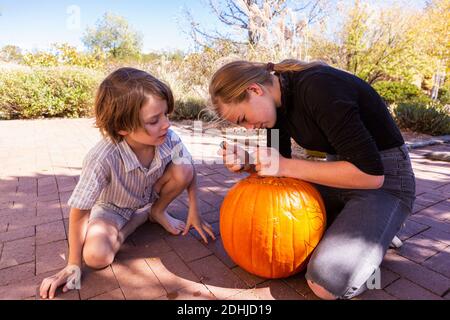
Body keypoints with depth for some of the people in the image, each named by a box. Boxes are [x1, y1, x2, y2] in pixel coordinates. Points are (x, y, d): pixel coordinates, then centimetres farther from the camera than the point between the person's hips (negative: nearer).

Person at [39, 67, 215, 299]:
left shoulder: (169, 139, -29)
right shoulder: (102, 158, -38)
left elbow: (188, 174, -10)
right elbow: (79, 212, -26)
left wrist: (194, 213, -12)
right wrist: (73, 266, -19)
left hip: (150, 196, 3)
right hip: (113, 208, -2)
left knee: (182, 170, -23)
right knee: (96, 256, -26)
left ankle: (157, 212, 6)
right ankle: (143, 217, 2)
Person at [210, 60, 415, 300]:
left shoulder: (318, 89, -28)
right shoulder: (276, 97, -2)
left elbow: (370, 173, -28)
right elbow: (279, 166, 6)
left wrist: (286, 166, -27)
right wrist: (244, 162, -14)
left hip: (384, 178, -7)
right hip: (342, 170, 8)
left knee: (325, 284, -21)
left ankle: (379, 230, 5)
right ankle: (346, 225, 14)